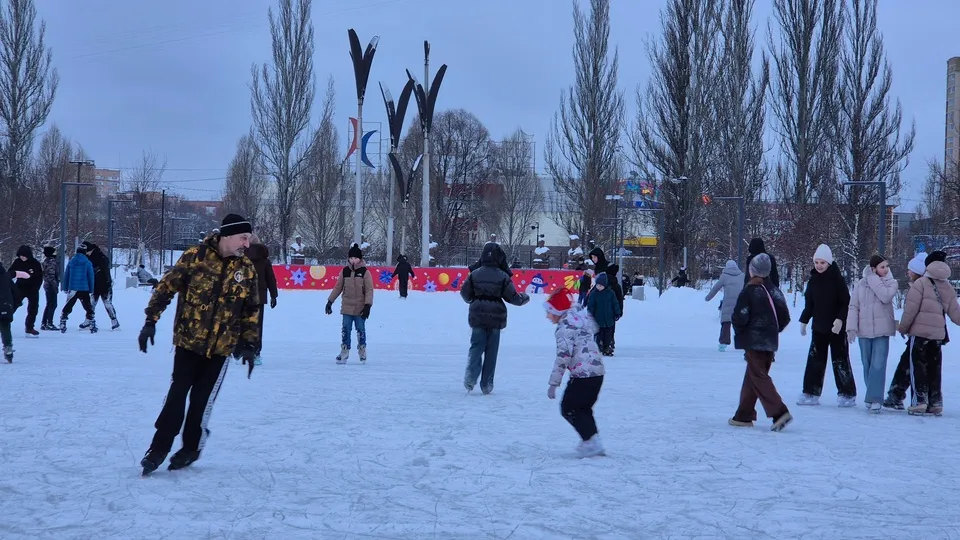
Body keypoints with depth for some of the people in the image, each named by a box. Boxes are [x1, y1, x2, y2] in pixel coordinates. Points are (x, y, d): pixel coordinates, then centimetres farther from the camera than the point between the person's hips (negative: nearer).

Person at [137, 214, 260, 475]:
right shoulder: (195, 256, -7)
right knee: (177, 394, -1)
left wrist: (249, 344, 8)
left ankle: (191, 448, 20)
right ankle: (160, 445, 13)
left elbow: (251, 310, 12)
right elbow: (166, 287, -3)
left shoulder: (247, 268, 2)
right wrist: (151, 321, -7)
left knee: (202, 400, 2)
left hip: (221, 347, 2)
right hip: (188, 340, -1)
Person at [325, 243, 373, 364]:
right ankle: (344, 351, 10)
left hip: (360, 308, -2)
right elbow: (338, 287, 10)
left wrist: (368, 305, -14)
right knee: (345, 330, 3)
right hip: (347, 307, 2)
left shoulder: (365, 272, -6)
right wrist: (330, 301, 9)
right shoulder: (345, 271, 3)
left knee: (360, 329, 5)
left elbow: (369, 290, -6)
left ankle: (362, 351, 21)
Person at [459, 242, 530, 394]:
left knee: (476, 346, 7)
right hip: (496, 318, -1)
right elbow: (512, 297, -3)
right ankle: (486, 384, 10)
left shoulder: (474, 274, -2)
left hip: (478, 317, 1)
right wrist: (524, 298, 18)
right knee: (491, 350, 7)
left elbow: (465, 294, 6)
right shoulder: (503, 276, -7)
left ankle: (471, 376, -16)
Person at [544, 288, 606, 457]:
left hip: (582, 374, -9)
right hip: (598, 371, 9)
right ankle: (592, 442, 18)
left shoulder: (564, 326, -14)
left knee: (569, 408, 2)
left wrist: (554, 383, -17)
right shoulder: (581, 315, 12)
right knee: (583, 408, 20)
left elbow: (563, 355, -20)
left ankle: (591, 441, -5)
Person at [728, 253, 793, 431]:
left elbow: (740, 317, -16)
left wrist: (739, 331, 4)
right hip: (770, 343, 7)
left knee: (759, 378, -6)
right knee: (751, 377, 14)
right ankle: (744, 416, 19)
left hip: (754, 342, -7)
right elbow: (785, 317, 7)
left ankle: (779, 412, -18)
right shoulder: (774, 291, 7)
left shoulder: (749, 291, -12)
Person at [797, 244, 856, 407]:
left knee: (840, 360, 1)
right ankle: (811, 393, 11)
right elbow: (809, 303, 13)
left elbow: (846, 302, -11)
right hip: (818, 327, 5)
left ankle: (847, 394, 9)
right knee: (814, 360, 5)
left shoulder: (837, 279, -10)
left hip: (836, 328, -5)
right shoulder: (813, 280, 5)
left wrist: (840, 319, -22)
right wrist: (804, 321, 11)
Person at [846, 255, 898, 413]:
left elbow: (885, 296, -20)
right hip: (864, 330, 2)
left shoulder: (891, 283, 0)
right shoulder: (860, 284, 3)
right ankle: (872, 396, 22)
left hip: (882, 330, -2)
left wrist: (873, 278, -12)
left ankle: (875, 399, -12)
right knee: (867, 365, 10)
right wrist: (851, 327, -6)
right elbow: (854, 307, 3)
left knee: (878, 365, -11)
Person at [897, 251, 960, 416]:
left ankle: (919, 402, -5)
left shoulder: (921, 283, -8)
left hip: (920, 332, -5)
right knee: (935, 368, 11)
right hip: (938, 334, 5)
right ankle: (935, 403, 13)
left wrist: (903, 328, 0)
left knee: (918, 367, 0)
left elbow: (911, 309, -12)